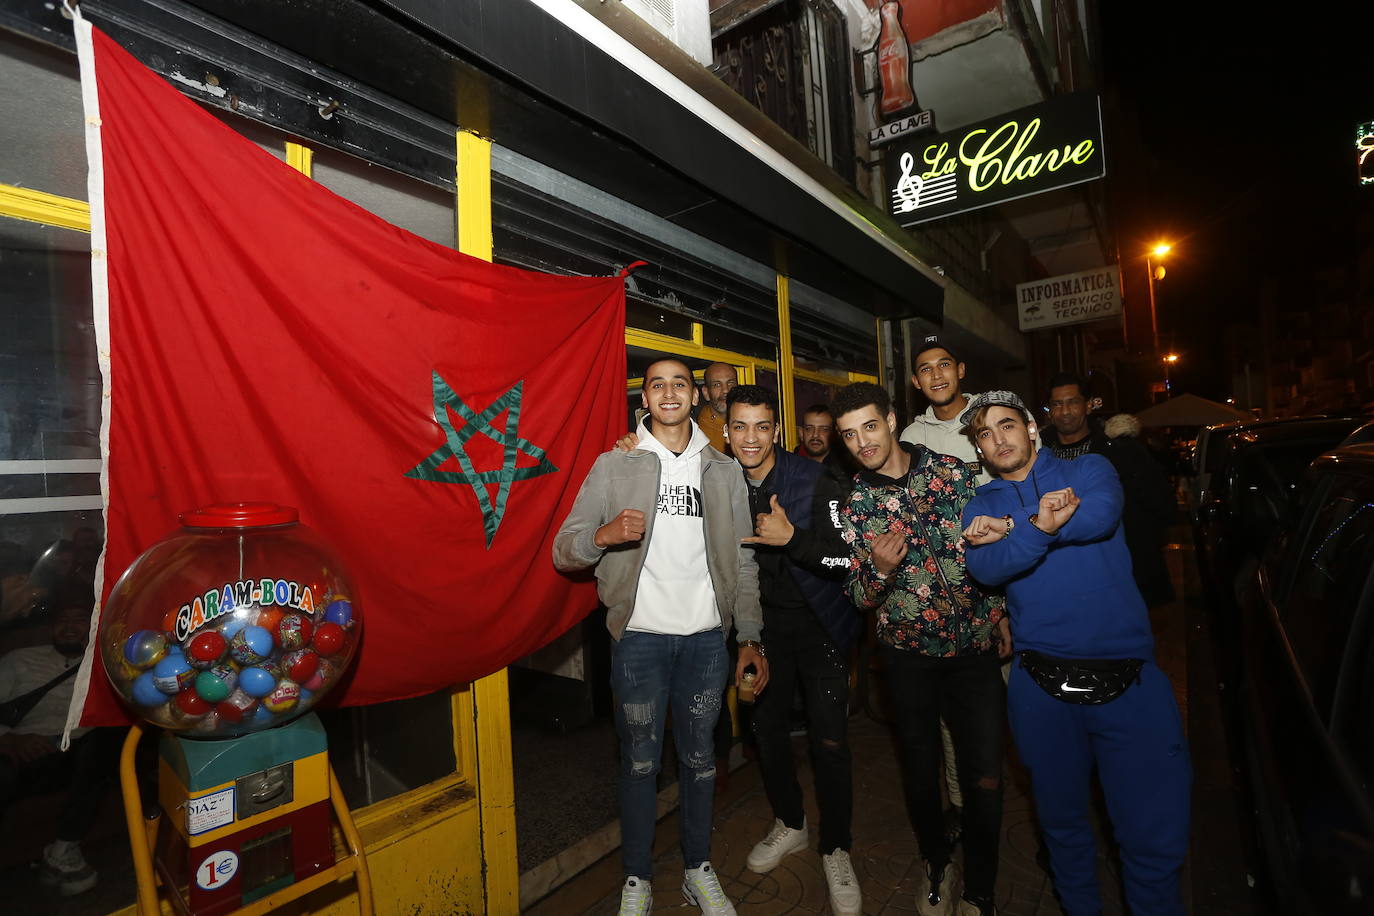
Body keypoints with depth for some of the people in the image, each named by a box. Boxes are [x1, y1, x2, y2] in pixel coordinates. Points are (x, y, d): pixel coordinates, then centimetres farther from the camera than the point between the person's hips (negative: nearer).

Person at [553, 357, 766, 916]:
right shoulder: (614, 466, 0)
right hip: (640, 636, -2)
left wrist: (750, 638, 6)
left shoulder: (724, 471, 7)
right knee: (640, 761, 10)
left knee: (699, 757, 15)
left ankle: (699, 869, 36)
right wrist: (603, 535, -24)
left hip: (706, 637, 2)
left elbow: (743, 562, 9)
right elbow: (563, 552, -3)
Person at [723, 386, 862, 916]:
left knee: (829, 741, -1)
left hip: (819, 627, -4)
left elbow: (846, 559, -19)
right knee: (767, 730, 14)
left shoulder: (814, 482, -16)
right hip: (762, 627, 4)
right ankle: (790, 824, 39)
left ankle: (835, 850, 23)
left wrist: (791, 539, -30)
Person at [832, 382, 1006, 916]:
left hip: (975, 647, 0)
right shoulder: (854, 504, -5)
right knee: (919, 770, 13)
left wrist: (1000, 614, 7)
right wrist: (881, 570, -26)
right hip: (907, 653, 0)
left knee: (983, 777, 4)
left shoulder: (952, 470, -4)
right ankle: (937, 866, 41)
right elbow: (860, 598, -5)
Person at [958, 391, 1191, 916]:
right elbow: (985, 568, -15)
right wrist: (1039, 527, -31)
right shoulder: (981, 507, 5)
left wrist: (1011, 529, -14)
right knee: (1062, 821, 18)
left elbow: (1101, 515, -19)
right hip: (1042, 684, 2)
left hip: (1129, 678, -1)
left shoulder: (1089, 470, 3)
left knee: (1153, 834, 4)